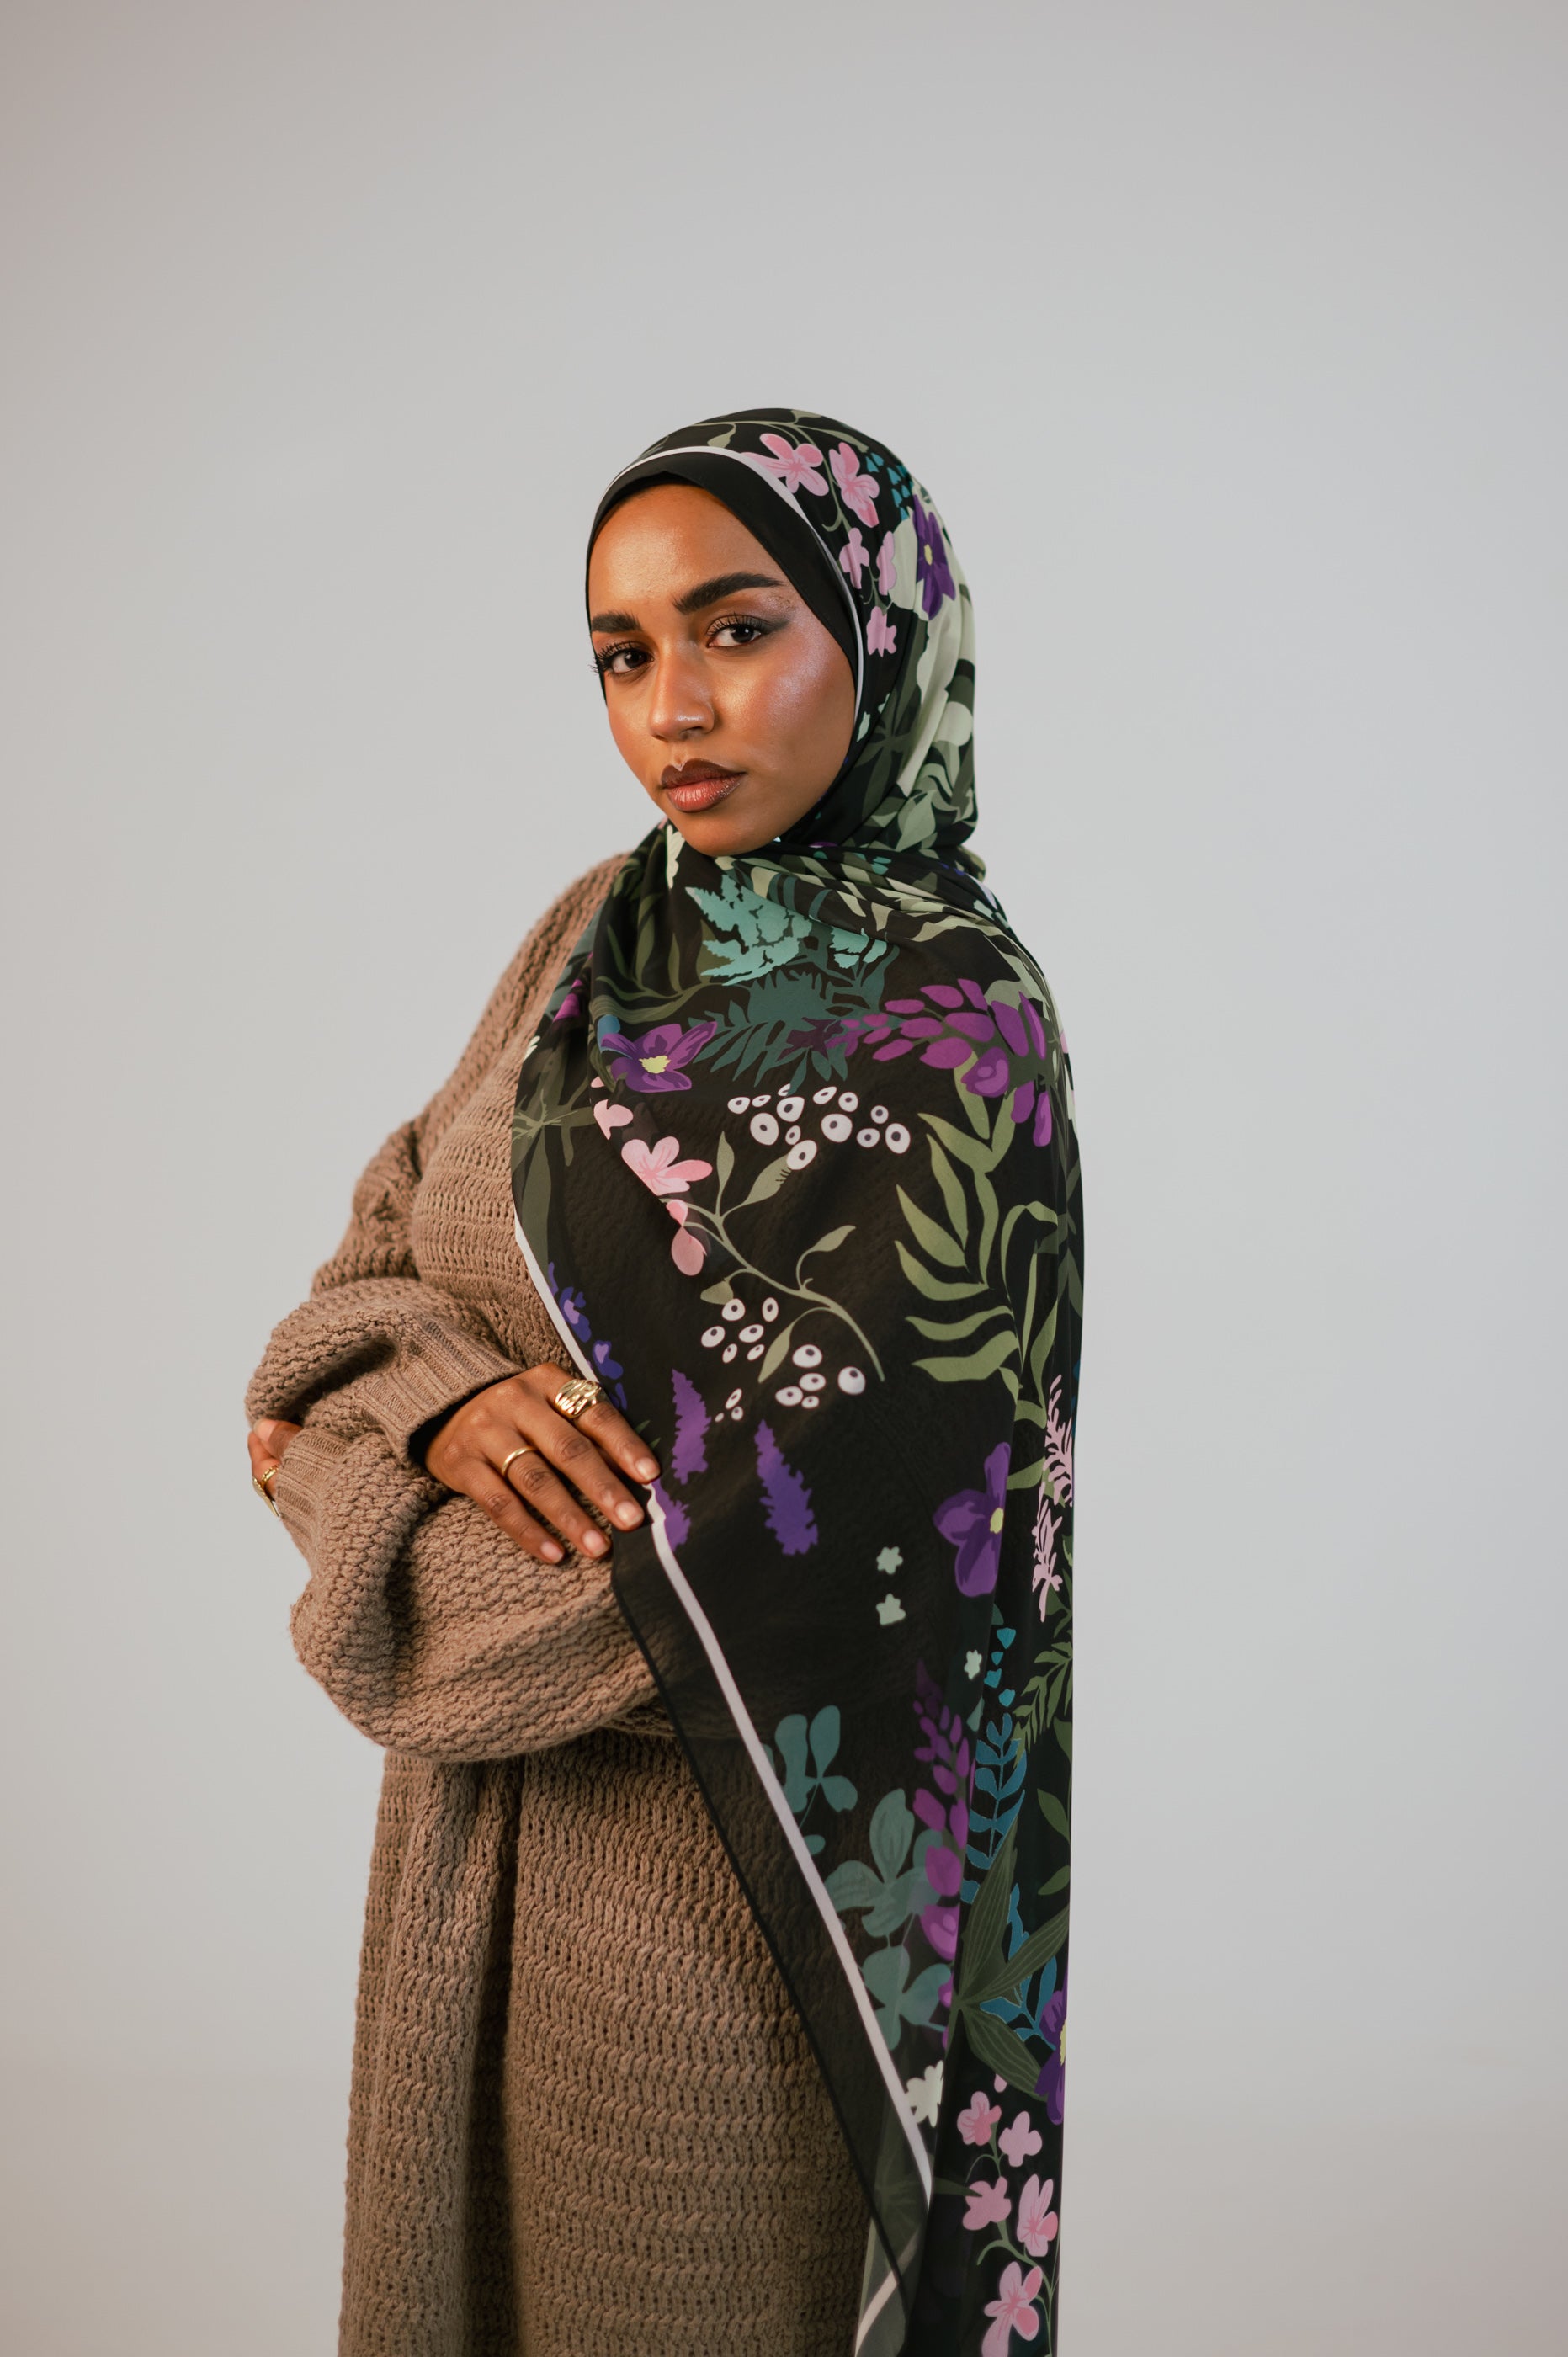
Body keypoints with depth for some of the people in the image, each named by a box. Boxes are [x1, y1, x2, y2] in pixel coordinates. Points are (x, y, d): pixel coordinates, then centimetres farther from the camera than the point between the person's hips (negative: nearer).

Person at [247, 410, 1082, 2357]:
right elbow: (378, 1254, 4)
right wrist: (434, 1400, -18)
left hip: (724, 1855, -7)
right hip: (483, 1805, 7)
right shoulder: (601, 937, 4)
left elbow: (733, 1553, -23)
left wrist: (362, 1525, -9)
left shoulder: (945, 1044, -19)